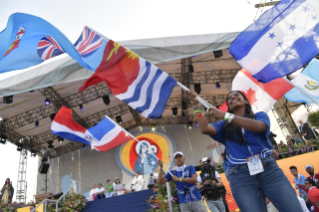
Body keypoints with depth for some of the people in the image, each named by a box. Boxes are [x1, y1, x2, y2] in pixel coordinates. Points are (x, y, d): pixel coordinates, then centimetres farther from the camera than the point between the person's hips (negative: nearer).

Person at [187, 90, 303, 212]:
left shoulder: (260, 115, 16)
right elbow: (204, 129, 1)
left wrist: (226, 116, -14)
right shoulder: (225, 125, 19)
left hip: (268, 168, 0)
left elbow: (258, 126, -10)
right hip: (240, 175, 0)